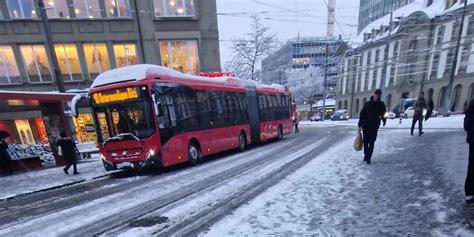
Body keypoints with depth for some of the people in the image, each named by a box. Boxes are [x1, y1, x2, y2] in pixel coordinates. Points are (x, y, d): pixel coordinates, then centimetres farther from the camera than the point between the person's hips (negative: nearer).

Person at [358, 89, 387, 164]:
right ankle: (366, 155, 25)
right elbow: (362, 115, 4)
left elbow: (383, 114, 7)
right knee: (365, 142, 9)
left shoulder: (381, 104, 4)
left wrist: (384, 120, -11)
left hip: (374, 127, -1)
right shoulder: (367, 104, 4)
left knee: (371, 142, -1)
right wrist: (360, 125, 1)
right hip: (365, 126, 1)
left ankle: (368, 157, 6)